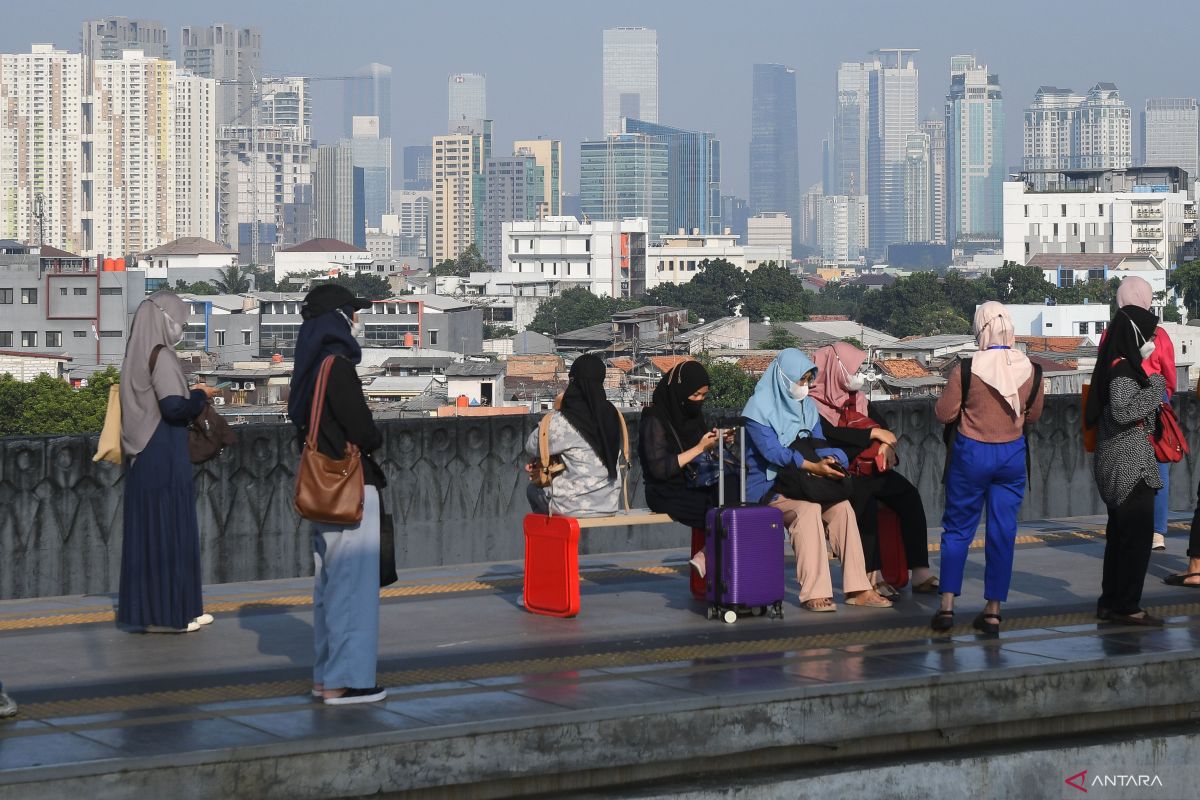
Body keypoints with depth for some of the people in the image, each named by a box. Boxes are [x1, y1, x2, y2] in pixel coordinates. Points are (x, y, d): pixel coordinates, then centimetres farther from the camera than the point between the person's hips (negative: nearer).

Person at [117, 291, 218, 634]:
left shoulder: (136, 354, 10)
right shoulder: (160, 356, -15)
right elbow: (174, 408, -22)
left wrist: (189, 393, 15)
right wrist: (200, 396, -4)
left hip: (142, 455, 8)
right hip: (165, 456, -8)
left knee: (145, 528, 11)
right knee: (170, 528, -2)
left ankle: (143, 607, 16)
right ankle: (170, 611, 1)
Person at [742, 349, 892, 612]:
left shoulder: (808, 406, 14)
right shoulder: (760, 409, -9)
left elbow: (818, 443, 10)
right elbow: (772, 451, -20)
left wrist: (830, 459, -16)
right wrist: (814, 467, -31)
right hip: (767, 486, -6)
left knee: (842, 506, -20)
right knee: (808, 509, -34)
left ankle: (857, 589, -21)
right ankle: (814, 594, -38)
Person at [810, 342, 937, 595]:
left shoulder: (858, 399, 19)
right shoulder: (814, 404, -3)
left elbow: (883, 427, 14)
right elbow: (831, 434, -18)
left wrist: (886, 444, -9)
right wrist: (874, 433, -13)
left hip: (868, 469, 6)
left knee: (909, 495, -20)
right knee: (865, 497, -37)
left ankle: (920, 574, -25)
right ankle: (872, 576, -37)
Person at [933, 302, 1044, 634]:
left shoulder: (966, 369, -15)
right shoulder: (1028, 369, -6)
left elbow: (944, 414, -8)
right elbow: (1034, 414, 8)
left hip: (972, 454, -2)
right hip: (1013, 455, 2)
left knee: (957, 529, 8)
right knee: (1003, 532, 7)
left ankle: (947, 606, 4)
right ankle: (993, 610, 8)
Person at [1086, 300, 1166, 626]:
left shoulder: (1120, 366, 14)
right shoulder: (1123, 370, -16)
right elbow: (1121, 412, -25)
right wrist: (1153, 389, -18)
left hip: (1119, 463, 10)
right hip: (1129, 463, -10)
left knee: (1120, 533, 14)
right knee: (1138, 533, -6)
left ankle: (1111, 602, 19)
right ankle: (1127, 605, -3)